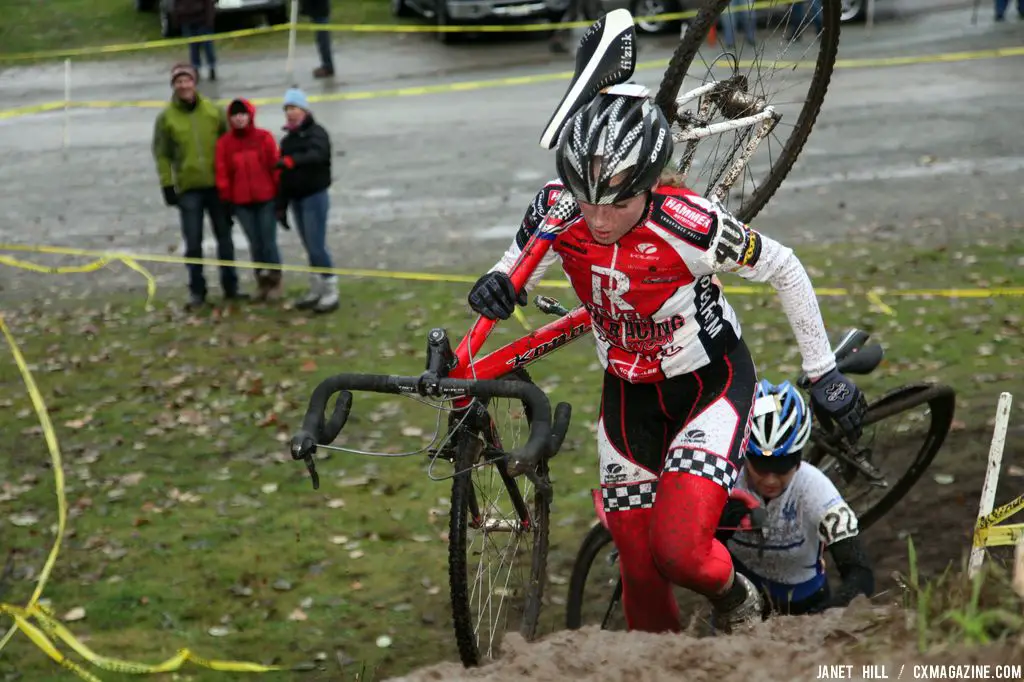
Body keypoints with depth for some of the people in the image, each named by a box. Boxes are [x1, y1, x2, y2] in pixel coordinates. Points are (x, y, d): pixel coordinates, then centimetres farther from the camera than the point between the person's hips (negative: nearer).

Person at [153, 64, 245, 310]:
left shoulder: (214, 111, 1)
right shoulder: (166, 118, -2)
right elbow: (162, 154, -2)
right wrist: (167, 185, -7)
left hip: (217, 185, 2)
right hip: (188, 188, -2)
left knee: (225, 238, 9)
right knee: (193, 242, 0)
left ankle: (230, 287, 21)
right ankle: (197, 292, 10)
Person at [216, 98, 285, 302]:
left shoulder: (264, 137, -1)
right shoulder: (224, 143, 2)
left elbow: (276, 167, 0)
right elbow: (222, 174, 4)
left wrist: (280, 194, -3)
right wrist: (226, 200, 2)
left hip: (266, 199, -2)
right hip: (241, 202, 2)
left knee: (269, 241, -1)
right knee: (255, 243, 8)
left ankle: (275, 280, 14)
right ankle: (262, 281, 19)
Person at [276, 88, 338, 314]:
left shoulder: (316, 133, -7)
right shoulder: (287, 140, 15)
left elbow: (317, 155, -30)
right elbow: (285, 176, 16)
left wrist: (291, 161, -45)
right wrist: (281, 206, 13)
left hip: (315, 196, -7)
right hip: (296, 199, 7)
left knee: (317, 246, -9)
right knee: (310, 247, 12)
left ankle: (330, 292, -3)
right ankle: (316, 290, 19)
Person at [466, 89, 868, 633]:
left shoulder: (690, 226, -32)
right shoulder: (557, 212, -21)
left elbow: (785, 271, -16)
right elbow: (518, 269, -1)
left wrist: (824, 373, -7)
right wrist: (497, 288, -26)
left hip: (710, 381, -4)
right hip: (629, 390, 4)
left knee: (678, 552, -21)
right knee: (638, 566, 7)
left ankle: (735, 599, 15)